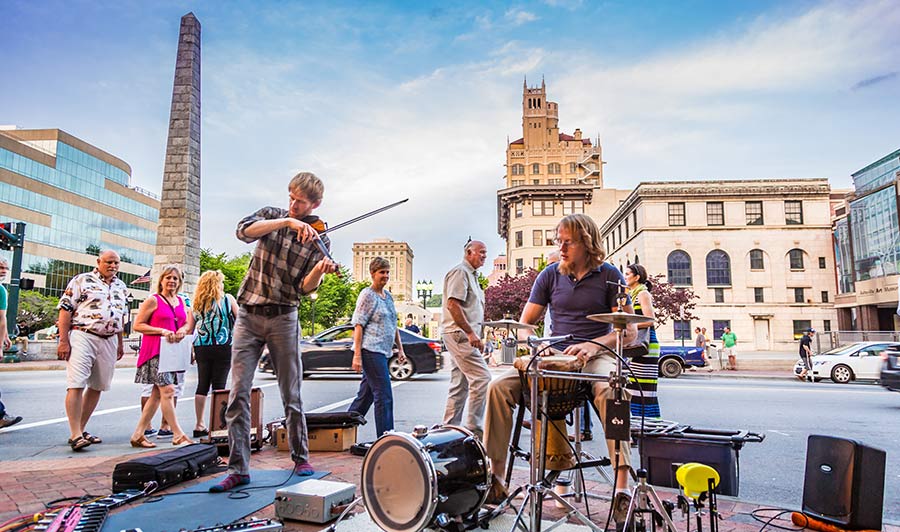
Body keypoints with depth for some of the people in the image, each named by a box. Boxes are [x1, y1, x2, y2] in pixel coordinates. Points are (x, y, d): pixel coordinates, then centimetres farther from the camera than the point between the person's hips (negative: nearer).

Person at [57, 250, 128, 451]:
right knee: (76, 385, -10)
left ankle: (81, 430, 20)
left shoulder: (121, 287, 16)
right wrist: (63, 340, -11)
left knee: (97, 387, 9)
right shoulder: (82, 280, -1)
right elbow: (65, 309, -5)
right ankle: (75, 435, -10)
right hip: (82, 337, -6)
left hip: (109, 341, 6)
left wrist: (120, 343, 18)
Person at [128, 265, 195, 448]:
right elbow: (137, 325, -5)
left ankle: (138, 435, 17)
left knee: (157, 394, 8)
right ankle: (178, 435, -7)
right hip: (156, 351, -7)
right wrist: (162, 331, -15)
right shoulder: (153, 300, -2)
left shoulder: (181, 302, 16)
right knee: (168, 390, -11)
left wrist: (183, 330, -5)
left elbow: (189, 324, 18)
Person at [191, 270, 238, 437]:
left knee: (202, 386, 9)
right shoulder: (227, 299, -1)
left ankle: (199, 425, 13)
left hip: (201, 347, 4)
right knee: (219, 386, 0)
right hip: (223, 347, -4)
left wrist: (191, 350, 14)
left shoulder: (197, 303, 9)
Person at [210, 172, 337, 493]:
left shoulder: (318, 241, 1)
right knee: (238, 394, -3)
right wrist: (287, 222, -28)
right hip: (248, 316, 1)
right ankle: (238, 468, 5)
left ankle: (300, 457, 21)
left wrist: (319, 270, -30)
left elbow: (305, 288, -8)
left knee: (292, 396, 5)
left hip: (283, 319, -1)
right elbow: (244, 231, -17)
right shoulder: (271, 215, 6)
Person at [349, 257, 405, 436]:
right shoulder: (367, 295, -7)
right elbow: (358, 325, -11)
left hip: (382, 352, 8)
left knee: (366, 394, 14)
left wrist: (400, 349, 19)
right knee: (384, 396, -9)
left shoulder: (388, 295, 18)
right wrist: (357, 355, -17)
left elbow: (393, 325, 24)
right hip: (371, 350, -8)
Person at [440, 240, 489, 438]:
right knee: (482, 378, -13)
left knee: (460, 385, 12)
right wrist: (470, 333, -22)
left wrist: (474, 334, 20)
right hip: (460, 333, -11)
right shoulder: (460, 272, -8)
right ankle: (474, 429, -9)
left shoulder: (470, 274, 23)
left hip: (464, 335, 11)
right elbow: (453, 304, -19)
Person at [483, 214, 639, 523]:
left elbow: (629, 331, -2)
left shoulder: (609, 275, 2)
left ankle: (622, 490, -34)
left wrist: (594, 344, -20)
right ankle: (495, 478, -13)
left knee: (610, 391, -39)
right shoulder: (550, 275, 10)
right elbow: (525, 323, 10)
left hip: (596, 356, -2)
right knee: (499, 387, -21)